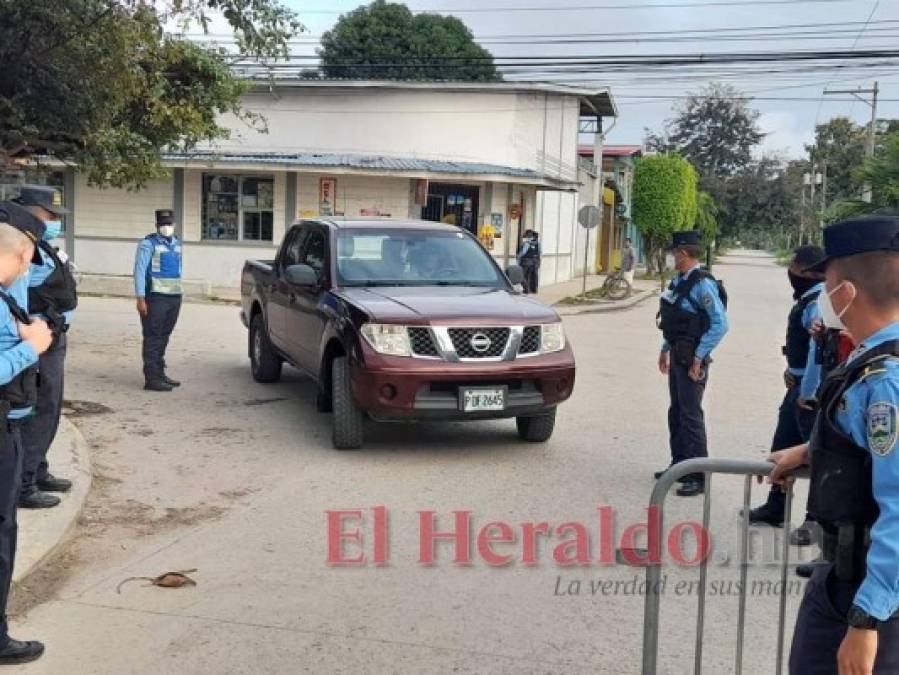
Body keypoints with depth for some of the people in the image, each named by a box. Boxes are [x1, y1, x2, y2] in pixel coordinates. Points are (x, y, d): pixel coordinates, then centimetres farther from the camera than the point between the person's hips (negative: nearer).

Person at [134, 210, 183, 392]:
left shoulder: (176, 243, 14)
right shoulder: (148, 244, -7)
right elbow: (139, 271, -11)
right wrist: (140, 298, -17)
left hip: (174, 297, 7)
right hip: (156, 297, -7)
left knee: (163, 337, 15)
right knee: (153, 338, -4)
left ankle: (160, 373, 24)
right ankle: (151, 378, -1)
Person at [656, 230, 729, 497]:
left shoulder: (703, 284, -18)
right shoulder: (679, 280, 10)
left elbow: (720, 324, -22)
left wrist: (699, 357, -20)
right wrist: (665, 349, 19)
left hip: (692, 359, -9)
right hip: (678, 356, 9)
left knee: (691, 415, -5)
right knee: (676, 412, 17)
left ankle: (698, 478, 1)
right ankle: (679, 465, 30)